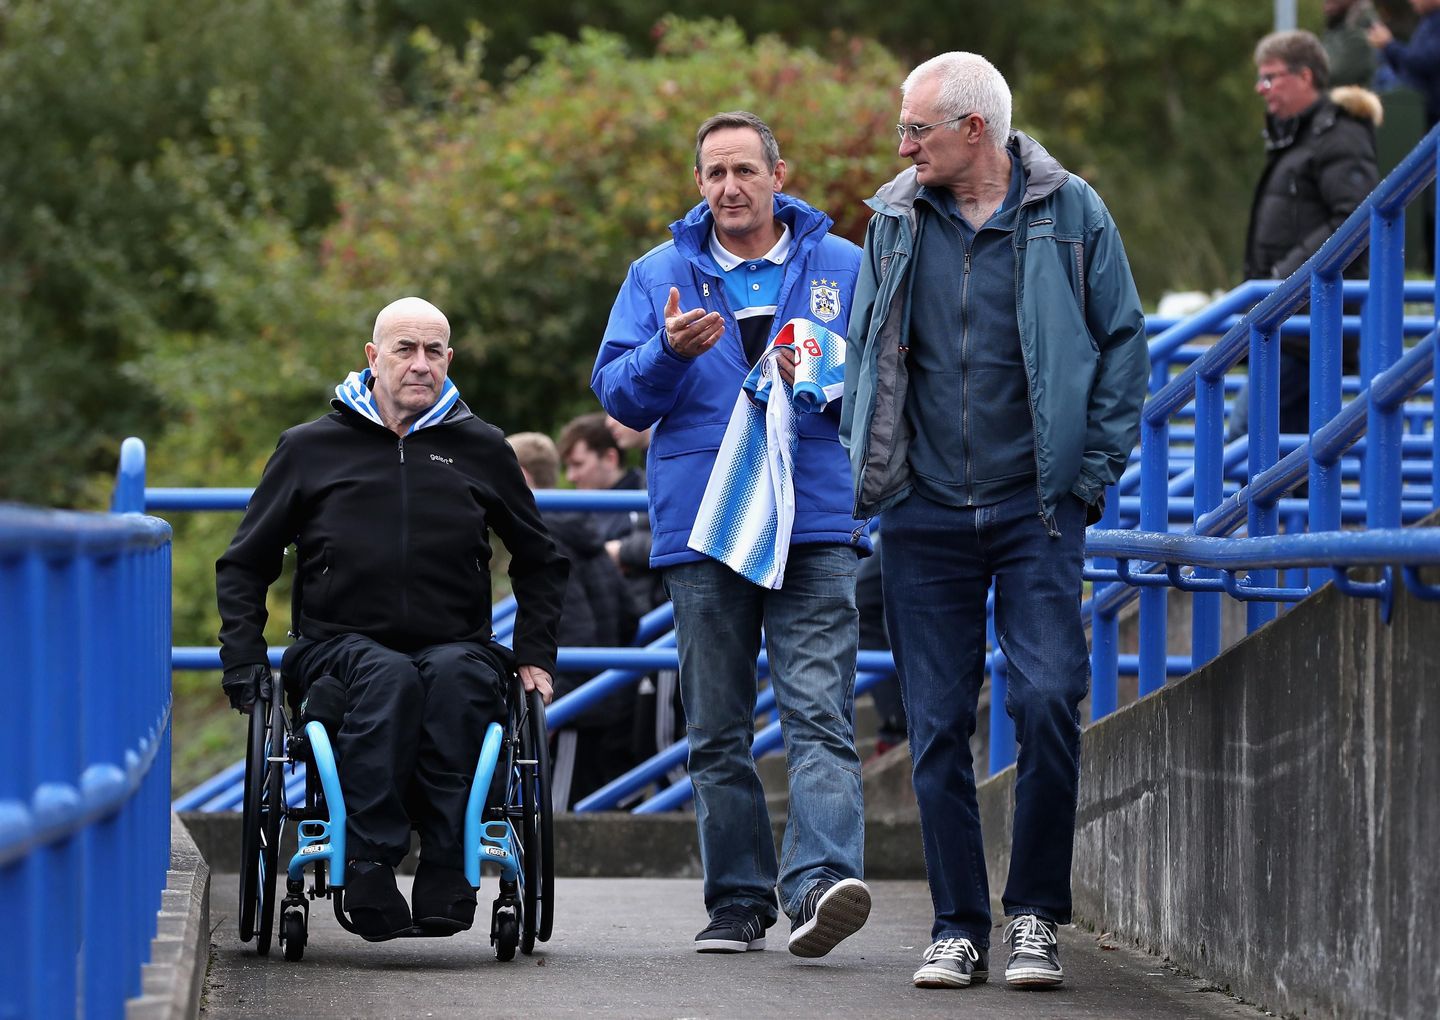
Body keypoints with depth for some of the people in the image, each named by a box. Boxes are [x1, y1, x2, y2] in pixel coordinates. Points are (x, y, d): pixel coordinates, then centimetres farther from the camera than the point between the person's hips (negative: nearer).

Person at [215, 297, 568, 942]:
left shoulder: (479, 448, 14)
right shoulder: (312, 448, 11)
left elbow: (539, 562, 27)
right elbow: (244, 565, 18)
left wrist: (533, 656, 14)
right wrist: (245, 664, 5)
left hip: (456, 649, 1)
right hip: (343, 644, -1)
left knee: (457, 674, -36)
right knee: (389, 676, -37)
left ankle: (445, 880, -40)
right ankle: (368, 874, -42)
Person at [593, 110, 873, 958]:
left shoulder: (844, 268, 10)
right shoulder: (659, 276, 12)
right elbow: (617, 393, 6)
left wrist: (826, 380, -9)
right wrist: (671, 352, -14)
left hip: (816, 526, -2)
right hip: (700, 531, 2)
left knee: (819, 713, -15)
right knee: (718, 730, 5)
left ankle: (820, 882, -27)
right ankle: (738, 903, 12)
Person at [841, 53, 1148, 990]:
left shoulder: (1070, 213, 1)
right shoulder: (895, 222, 9)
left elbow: (1122, 345, 4)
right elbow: (866, 357, 17)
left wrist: (1090, 474, -2)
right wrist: (869, 473, 7)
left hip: (1035, 507, -3)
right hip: (926, 515, 3)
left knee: (1048, 701, -13)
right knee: (938, 727, 2)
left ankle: (1036, 915, 0)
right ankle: (959, 928, 8)